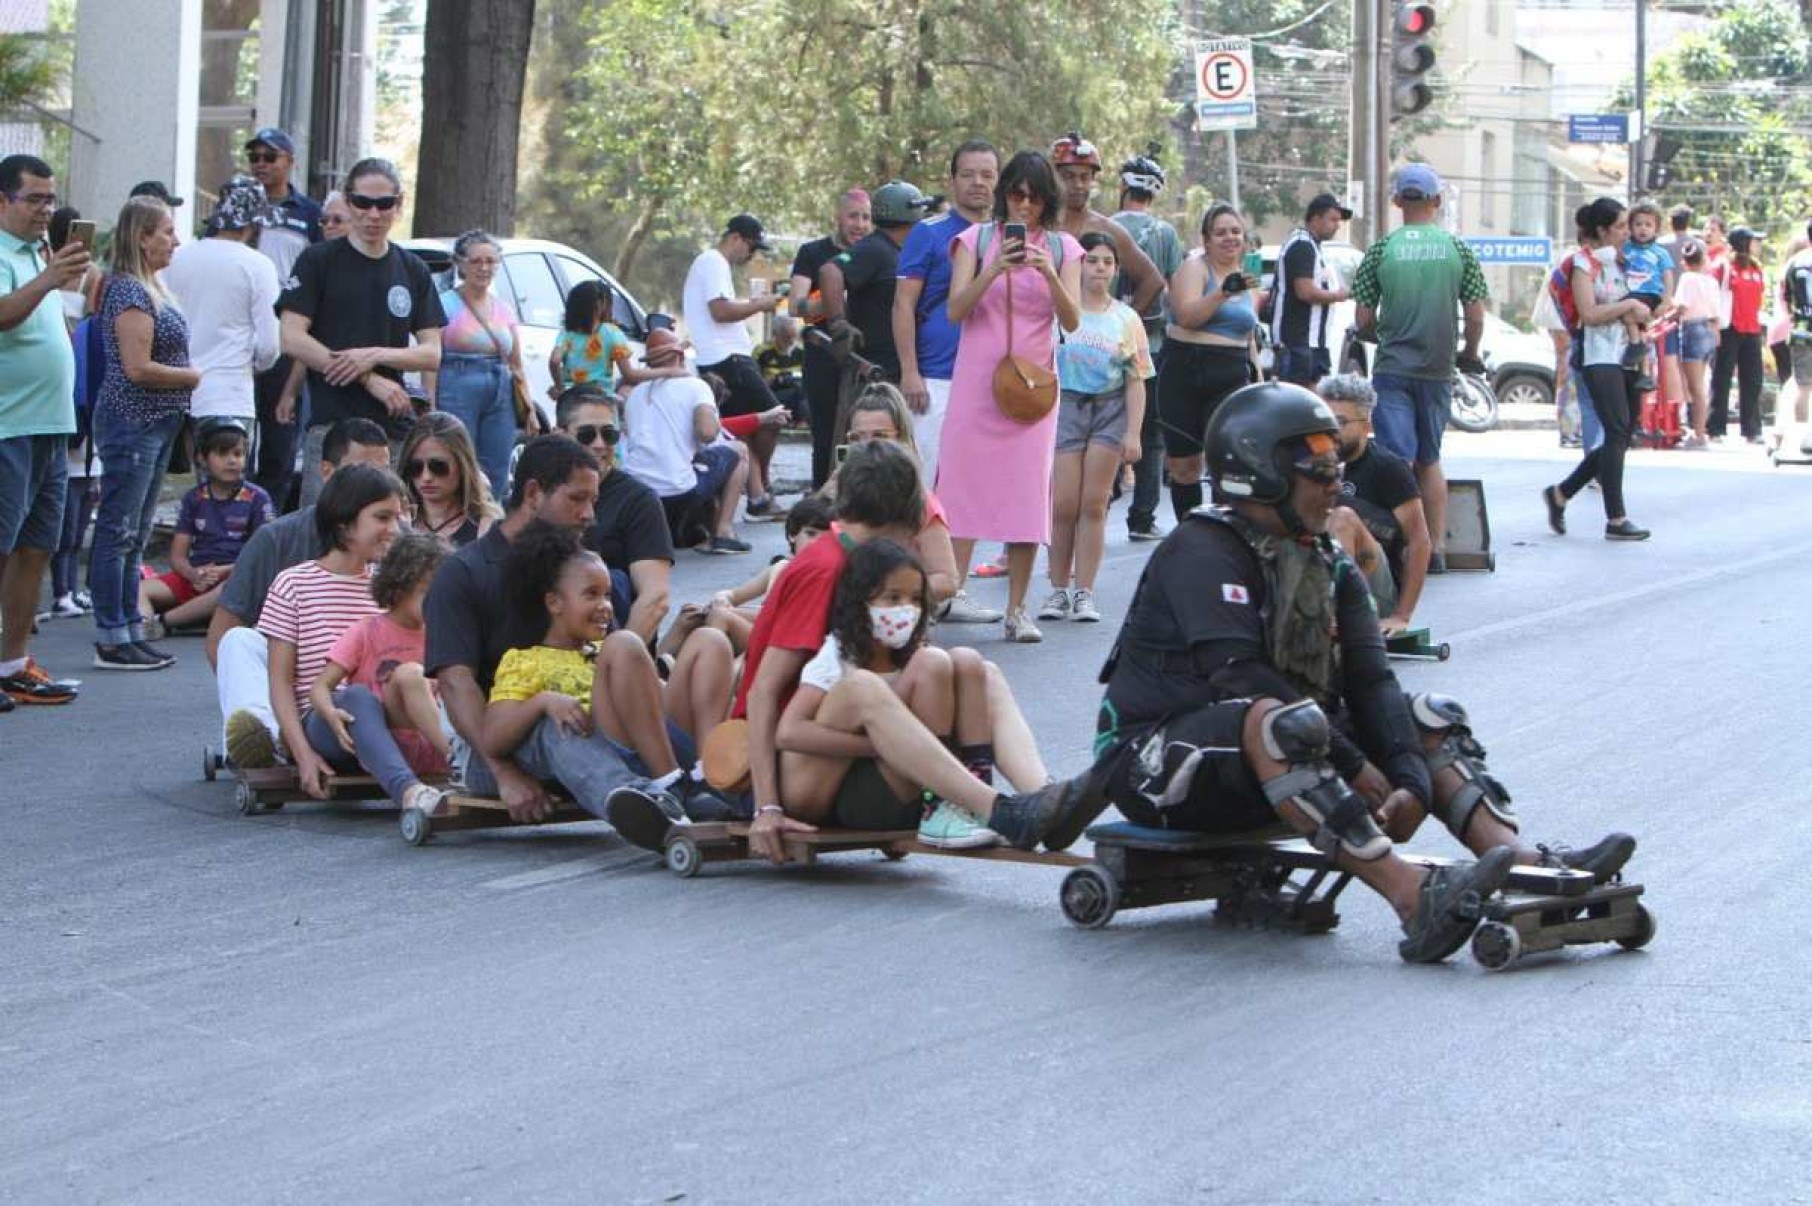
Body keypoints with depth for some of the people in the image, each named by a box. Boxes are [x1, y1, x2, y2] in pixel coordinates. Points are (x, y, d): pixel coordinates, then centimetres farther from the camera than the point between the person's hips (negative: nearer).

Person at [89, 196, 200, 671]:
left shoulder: (152, 288, 14)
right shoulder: (129, 291, -15)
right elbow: (137, 368, -20)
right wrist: (195, 376, -10)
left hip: (156, 424, 10)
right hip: (130, 422, -10)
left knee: (135, 537, 13)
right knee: (117, 533, -5)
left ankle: (130, 632, 19)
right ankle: (111, 640, -2)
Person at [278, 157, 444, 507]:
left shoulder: (413, 271, 14)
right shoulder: (318, 261, 3)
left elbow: (432, 354, 10)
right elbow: (292, 338, -6)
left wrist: (375, 355, -10)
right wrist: (370, 379, -10)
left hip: (395, 426, 3)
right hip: (331, 423, -3)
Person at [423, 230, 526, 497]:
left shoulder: (504, 309, 16)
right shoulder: (446, 304, 0)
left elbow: (516, 365, 19)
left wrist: (528, 409, 12)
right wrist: (431, 410, -15)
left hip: (500, 395, 5)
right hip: (457, 392, -5)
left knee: (495, 479, 1)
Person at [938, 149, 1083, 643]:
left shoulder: (1063, 248, 7)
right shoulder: (977, 239, 4)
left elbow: (1072, 321, -2)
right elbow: (956, 310, -6)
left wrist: (1050, 275, -19)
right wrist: (993, 270, -20)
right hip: (976, 380, -1)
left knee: (1028, 490, -2)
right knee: (963, 481, -5)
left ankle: (1017, 608, 1)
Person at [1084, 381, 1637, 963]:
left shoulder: (1329, 567, 11)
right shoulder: (1203, 552, -15)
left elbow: (1369, 681, 0)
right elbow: (1241, 677, -26)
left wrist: (1413, 779, -18)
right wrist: (1356, 767, -27)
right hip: (1155, 759, -9)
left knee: (1432, 719, 1)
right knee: (1278, 720, -37)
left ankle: (1523, 863, -22)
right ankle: (1413, 898, -48)